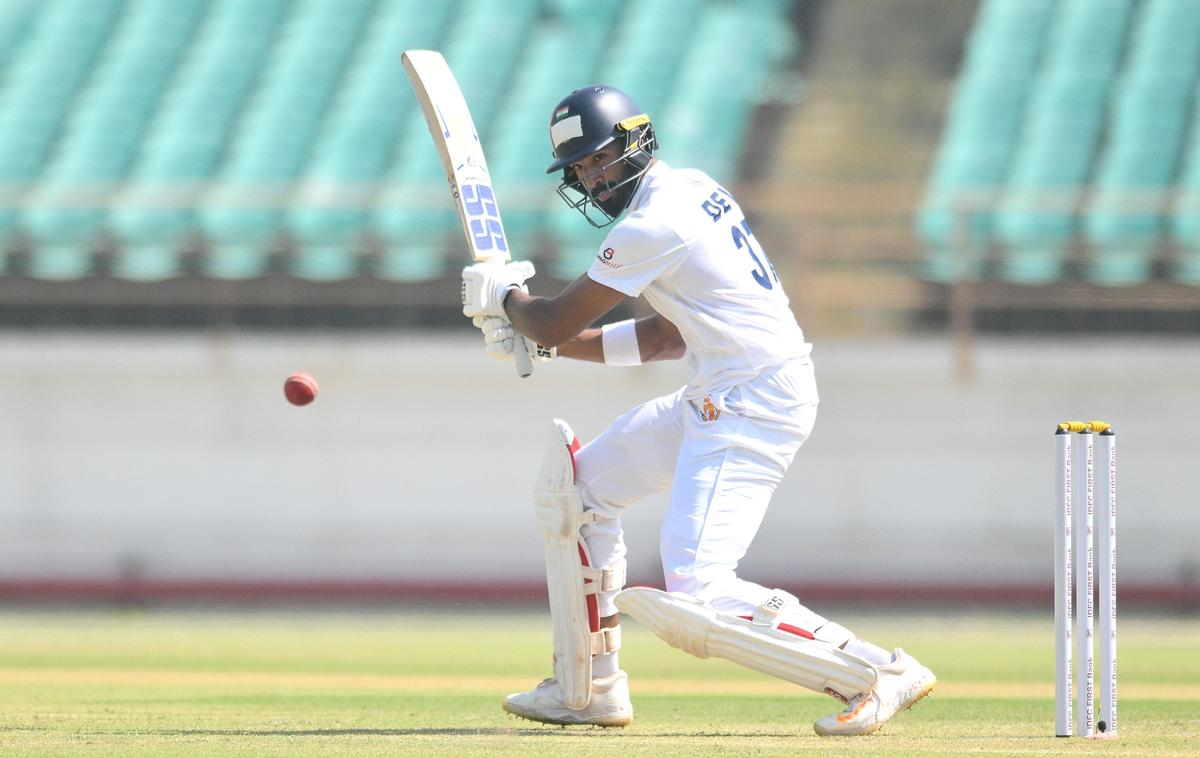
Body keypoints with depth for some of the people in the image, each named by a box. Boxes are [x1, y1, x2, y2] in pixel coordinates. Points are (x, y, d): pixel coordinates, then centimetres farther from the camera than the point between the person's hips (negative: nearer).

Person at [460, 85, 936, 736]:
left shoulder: (654, 223, -16)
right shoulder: (689, 190, 15)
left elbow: (556, 322, -9)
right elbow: (665, 338, 20)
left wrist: (505, 296, 14)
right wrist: (536, 337, 18)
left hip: (754, 404, -11)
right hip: (714, 401, 11)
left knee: (695, 597, -19)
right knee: (575, 486, 20)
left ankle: (877, 674, -17)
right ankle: (589, 689, 24)